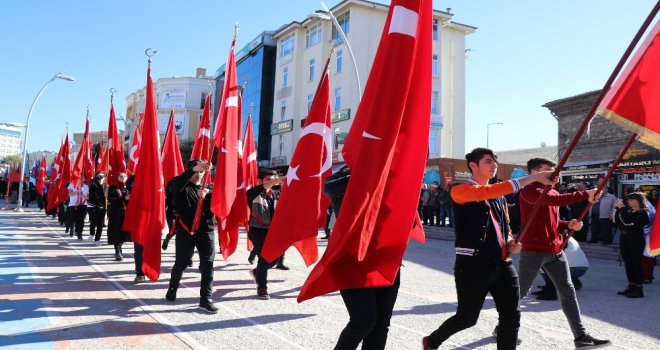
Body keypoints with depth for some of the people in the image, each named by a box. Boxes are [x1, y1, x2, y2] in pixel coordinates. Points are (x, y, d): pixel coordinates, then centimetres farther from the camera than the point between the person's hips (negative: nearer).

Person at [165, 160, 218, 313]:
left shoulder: (207, 189, 11)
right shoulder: (182, 187, 1)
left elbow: (212, 210, 0)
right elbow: (174, 184, -25)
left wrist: (206, 196, -19)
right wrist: (193, 169, -38)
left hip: (206, 230, 2)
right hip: (185, 230, -2)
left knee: (208, 264, -4)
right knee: (181, 263, 8)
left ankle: (206, 298, 0)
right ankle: (172, 288, 35)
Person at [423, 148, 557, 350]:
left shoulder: (499, 197, 16)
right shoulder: (460, 191, -7)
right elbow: (488, 191, -26)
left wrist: (510, 242, 2)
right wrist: (533, 177, -28)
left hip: (502, 263, 7)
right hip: (473, 265, -6)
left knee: (512, 316, 1)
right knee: (467, 317, 6)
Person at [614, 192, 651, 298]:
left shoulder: (643, 213, -10)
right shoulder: (629, 211, 14)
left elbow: (627, 221, -22)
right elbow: (617, 221, 11)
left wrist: (622, 208, -14)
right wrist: (619, 208, 3)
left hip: (636, 241, -8)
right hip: (625, 240, 8)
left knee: (636, 264, -5)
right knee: (628, 264, 11)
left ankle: (639, 289, 0)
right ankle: (631, 286, 18)